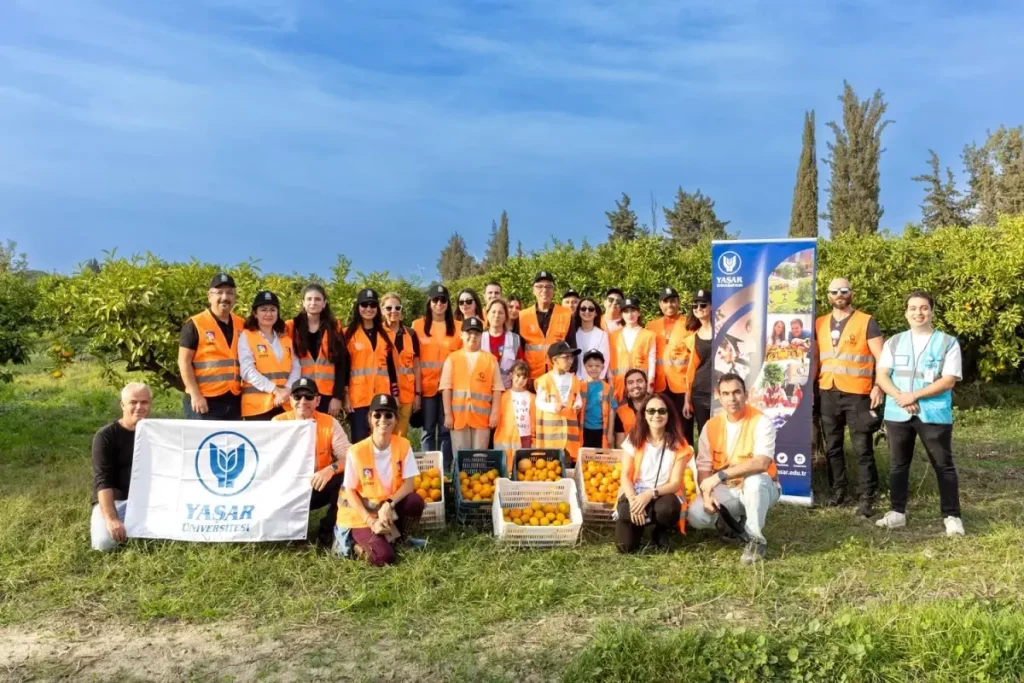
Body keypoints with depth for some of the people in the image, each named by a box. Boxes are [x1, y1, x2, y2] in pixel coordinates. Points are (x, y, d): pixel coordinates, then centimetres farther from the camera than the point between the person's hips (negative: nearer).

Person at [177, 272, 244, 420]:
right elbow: (184, 362, -6)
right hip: (205, 400, -5)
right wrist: (195, 395, -13)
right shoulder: (195, 324, -3)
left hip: (234, 401, 5)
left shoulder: (242, 325, 12)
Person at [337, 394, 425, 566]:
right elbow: (350, 491, -10)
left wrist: (389, 504, -27)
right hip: (362, 515, -3)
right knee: (384, 557, -26)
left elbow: (409, 484, -10)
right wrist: (371, 521, -19)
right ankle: (362, 544, 8)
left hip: (390, 509, 4)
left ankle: (398, 537, 1)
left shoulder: (403, 445, -9)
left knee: (416, 502, -28)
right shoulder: (357, 451, -16)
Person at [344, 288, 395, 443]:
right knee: (360, 441, -2)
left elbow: (391, 365, 14)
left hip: (382, 396, 3)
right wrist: (346, 396, -7)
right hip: (358, 397, -3)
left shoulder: (385, 334, 13)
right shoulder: (349, 333, 2)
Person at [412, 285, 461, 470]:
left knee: (446, 430, 5)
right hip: (427, 386, 0)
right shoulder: (418, 325, 4)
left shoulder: (457, 326, 6)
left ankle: (445, 470, 11)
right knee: (428, 431, 5)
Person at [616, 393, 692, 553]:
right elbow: (625, 476, -4)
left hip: (664, 496, 0)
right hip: (635, 495, 0)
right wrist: (633, 499, -23)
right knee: (625, 545, -24)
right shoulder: (634, 439, -2)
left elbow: (675, 483, -9)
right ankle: (639, 526, 12)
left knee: (665, 508, -39)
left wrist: (650, 494, -27)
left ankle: (662, 531, -1)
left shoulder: (679, 444, -5)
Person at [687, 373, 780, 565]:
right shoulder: (711, 426, -4)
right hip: (726, 491, 4)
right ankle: (735, 523, 12)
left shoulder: (761, 422, -18)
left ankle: (756, 539, -17)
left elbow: (761, 463, -32)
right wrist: (706, 495, -22)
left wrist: (719, 476, -36)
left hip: (759, 488, -4)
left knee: (754, 480, -39)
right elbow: (703, 468, -3)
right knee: (697, 516, -21)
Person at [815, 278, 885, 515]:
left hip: (857, 394, -4)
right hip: (828, 393, 4)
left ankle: (867, 499, 2)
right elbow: (815, 357, 16)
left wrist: (878, 387, -14)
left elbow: (881, 358, -4)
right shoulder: (820, 324, 11)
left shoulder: (866, 322, -1)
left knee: (862, 448, -3)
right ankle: (837, 491, 20)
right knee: (832, 447, 10)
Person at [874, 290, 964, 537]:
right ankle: (897, 512, 18)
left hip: (934, 414, -3)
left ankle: (952, 516, 9)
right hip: (897, 414, 3)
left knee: (943, 465, 1)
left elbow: (948, 380, -8)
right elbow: (881, 375, 3)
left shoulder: (948, 342, 1)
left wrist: (914, 395, -15)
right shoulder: (894, 342, 11)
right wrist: (899, 397, -14)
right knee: (898, 464, 9)